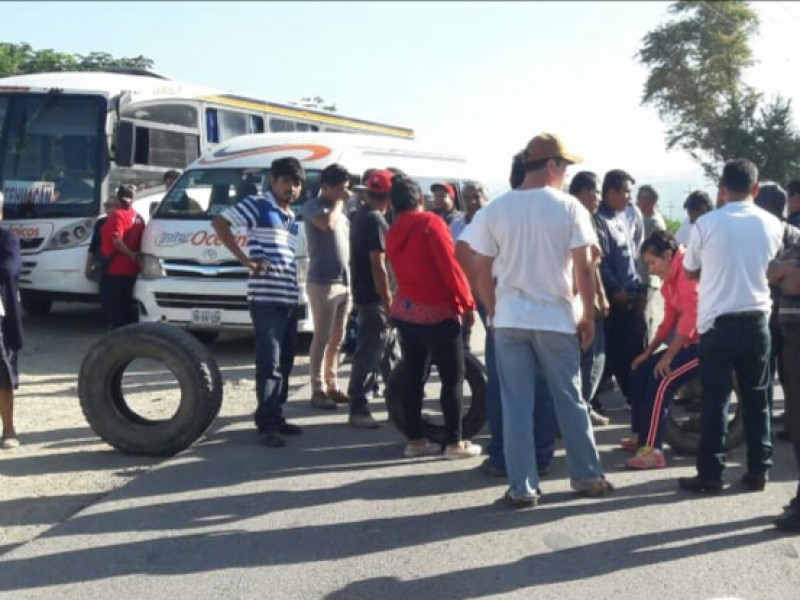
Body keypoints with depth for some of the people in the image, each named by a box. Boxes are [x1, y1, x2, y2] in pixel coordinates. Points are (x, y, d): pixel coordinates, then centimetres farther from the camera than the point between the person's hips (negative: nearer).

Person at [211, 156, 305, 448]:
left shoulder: (292, 218, 19)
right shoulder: (257, 205, -4)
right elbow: (219, 222, -11)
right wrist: (245, 259, -13)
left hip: (290, 299, 8)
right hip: (266, 299, -8)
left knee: (284, 363, 12)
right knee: (269, 363, -8)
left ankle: (277, 417, 20)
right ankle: (267, 424, -3)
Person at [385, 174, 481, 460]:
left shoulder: (392, 233, 9)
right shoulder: (430, 222, -12)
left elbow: (401, 271, 13)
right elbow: (450, 266, -15)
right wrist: (467, 303, -9)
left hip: (405, 309, 7)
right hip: (437, 311, -7)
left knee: (412, 375, 11)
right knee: (453, 377, 1)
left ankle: (415, 440, 15)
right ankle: (454, 443, 4)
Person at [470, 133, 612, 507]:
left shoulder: (494, 209, 0)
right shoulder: (569, 207, -5)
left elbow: (481, 270, 0)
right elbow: (583, 269, -7)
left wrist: (494, 313, 11)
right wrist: (589, 316, 3)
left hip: (509, 319, 1)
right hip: (555, 318, -1)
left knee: (516, 405, 5)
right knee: (570, 400, 12)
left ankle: (522, 488, 8)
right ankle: (587, 477, 24)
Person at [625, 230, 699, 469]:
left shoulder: (689, 272, -18)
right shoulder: (670, 279, 13)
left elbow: (691, 317, -23)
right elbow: (669, 320, 15)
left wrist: (668, 356, -21)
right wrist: (649, 351, 10)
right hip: (688, 341, 10)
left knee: (661, 381, -21)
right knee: (641, 371, 7)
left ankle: (653, 450, -20)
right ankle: (642, 436, 16)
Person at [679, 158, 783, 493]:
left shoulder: (707, 223, -8)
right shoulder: (772, 224, 0)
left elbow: (690, 272, 5)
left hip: (717, 321, -3)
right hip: (756, 319, 3)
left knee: (715, 399, 1)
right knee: (756, 397, 11)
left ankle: (710, 474, 4)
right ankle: (758, 471, 16)